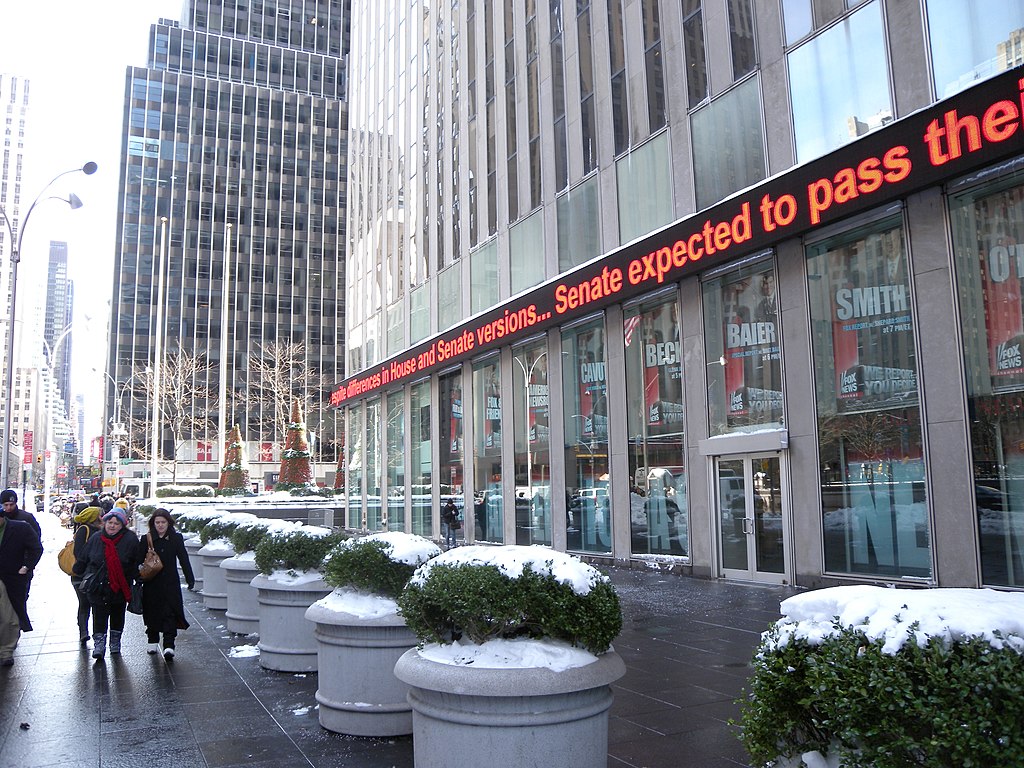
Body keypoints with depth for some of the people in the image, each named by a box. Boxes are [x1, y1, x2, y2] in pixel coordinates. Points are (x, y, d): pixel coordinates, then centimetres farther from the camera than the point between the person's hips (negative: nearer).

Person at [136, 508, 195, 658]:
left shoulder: (176, 538, 1)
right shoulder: (147, 539, 1)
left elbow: (184, 560, 4)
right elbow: (138, 560, 0)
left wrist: (190, 579, 2)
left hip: (171, 584, -1)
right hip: (151, 584, 1)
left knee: (170, 613, -7)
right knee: (152, 613, 10)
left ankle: (169, 645, -9)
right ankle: (153, 642, 29)